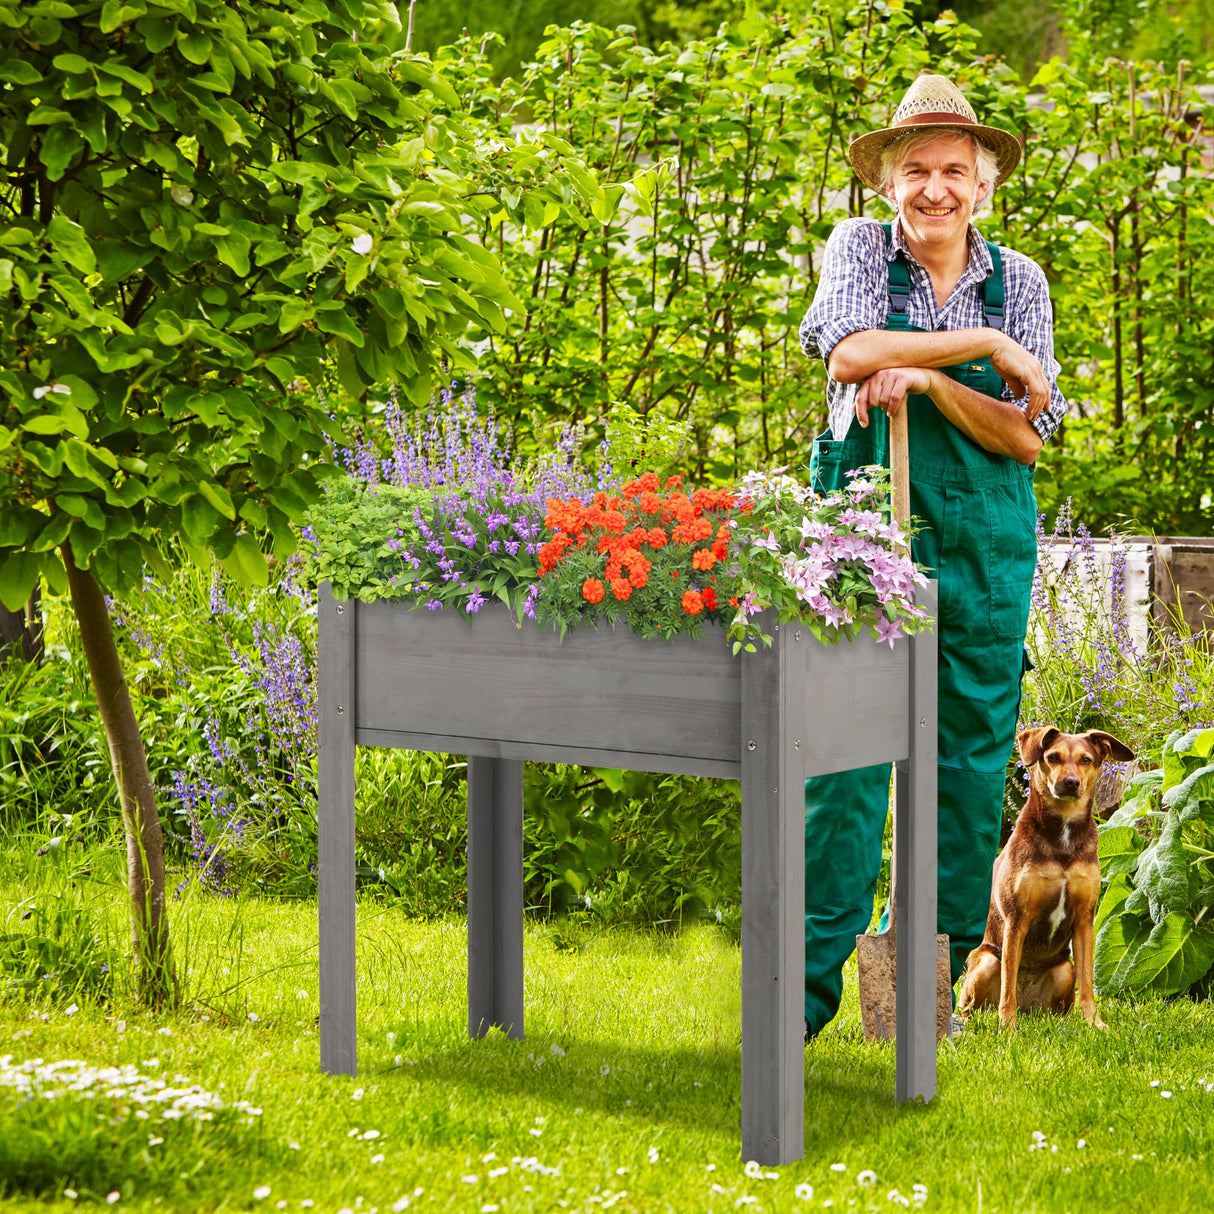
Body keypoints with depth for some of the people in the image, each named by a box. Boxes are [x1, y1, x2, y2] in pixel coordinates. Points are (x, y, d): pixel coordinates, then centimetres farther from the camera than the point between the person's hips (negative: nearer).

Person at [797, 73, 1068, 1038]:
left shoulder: (1019, 280, 7)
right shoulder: (858, 249, 4)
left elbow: (1025, 436, -1)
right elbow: (849, 353, -16)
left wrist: (925, 379, -14)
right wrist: (986, 344, -13)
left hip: (985, 541, 2)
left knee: (973, 756, 4)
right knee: (845, 750, -7)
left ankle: (953, 958, 14)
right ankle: (817, 973, -3)